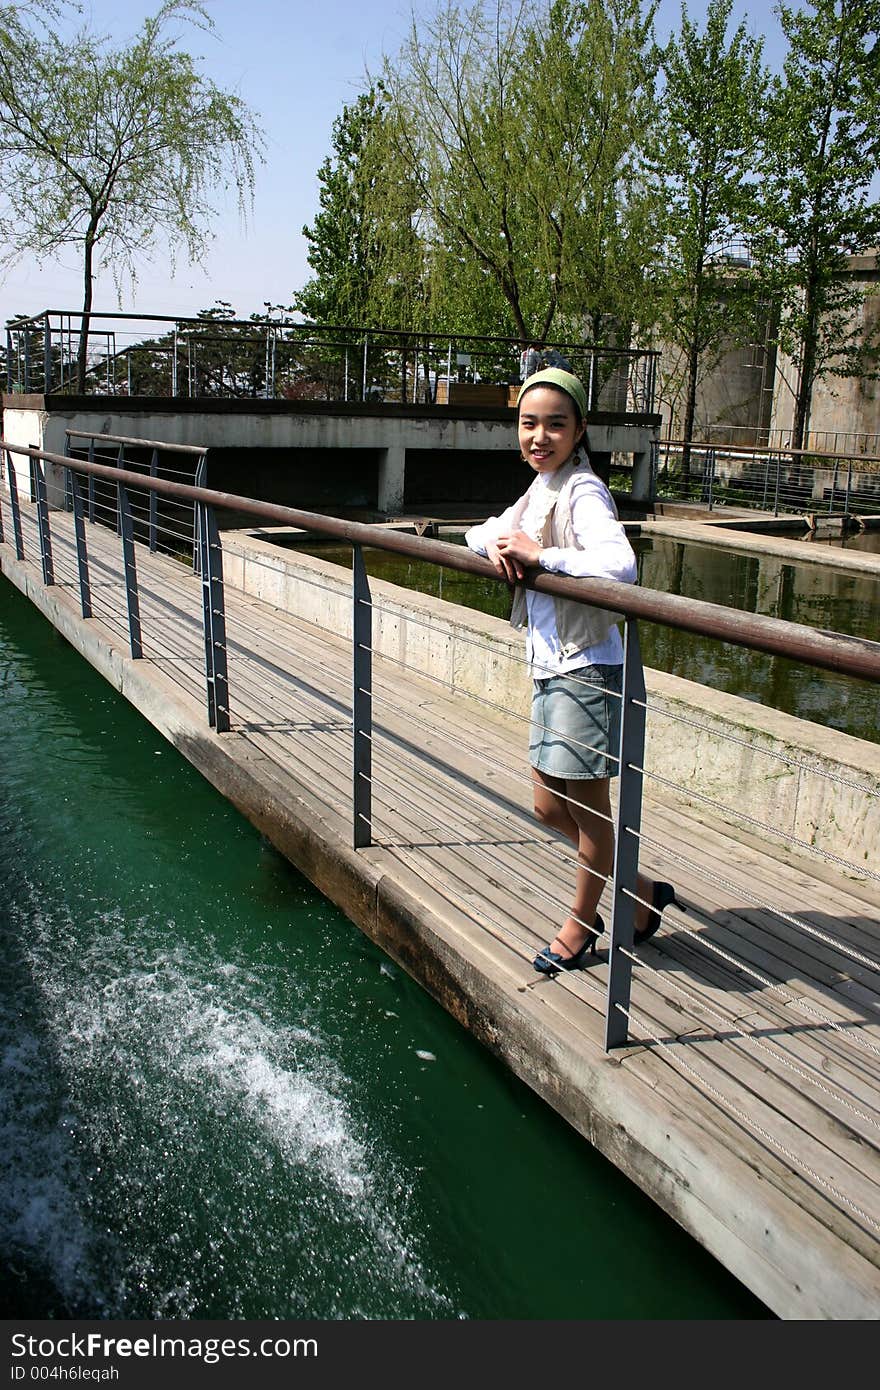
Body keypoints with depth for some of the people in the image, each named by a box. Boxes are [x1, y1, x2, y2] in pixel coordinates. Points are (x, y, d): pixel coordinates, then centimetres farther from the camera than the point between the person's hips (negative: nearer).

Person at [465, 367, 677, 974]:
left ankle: (582, 920, 29)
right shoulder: (540, 492, 12)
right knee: (551, 806, 17)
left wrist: (538, 554, -25)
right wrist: (496, 544, -1)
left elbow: (622, 566, -33)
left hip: (587, 671, -10)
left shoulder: (583, 492, -16)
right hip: (550, 668, 10)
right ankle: (641, 891, 34)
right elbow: (478, 533, 23)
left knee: (589, 807, 7)